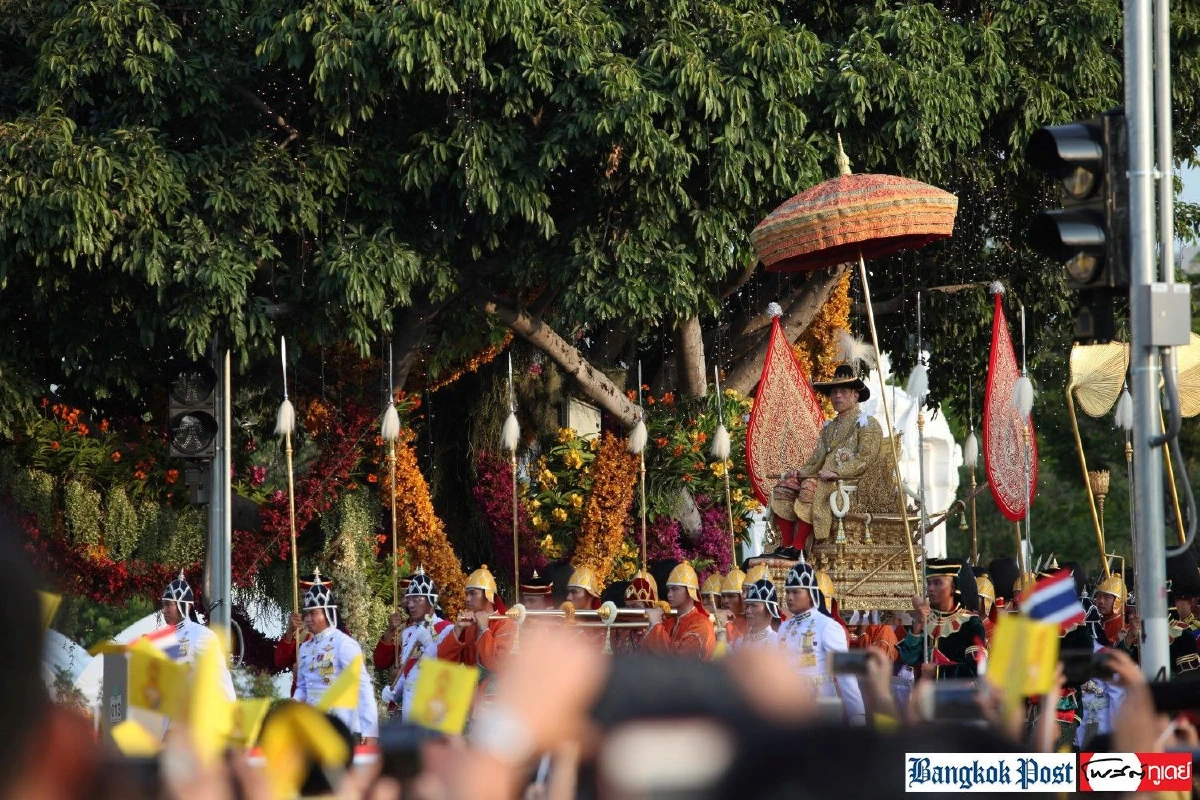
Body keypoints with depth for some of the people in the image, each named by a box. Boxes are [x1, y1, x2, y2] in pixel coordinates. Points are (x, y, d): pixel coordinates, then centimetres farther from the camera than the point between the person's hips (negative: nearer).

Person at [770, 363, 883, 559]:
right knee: (784, 487, -12)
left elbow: (866, 459, -10)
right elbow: (817, 460, 21)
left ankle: (797, 548, -35)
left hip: (851, 482, -8)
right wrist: (800, 472, 0)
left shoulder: (867, 424, 3)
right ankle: (785, 545, -19)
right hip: (825, 480, 8)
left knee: (810, 488, -34)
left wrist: (836, 473, -20)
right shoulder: (829, 428, 27)